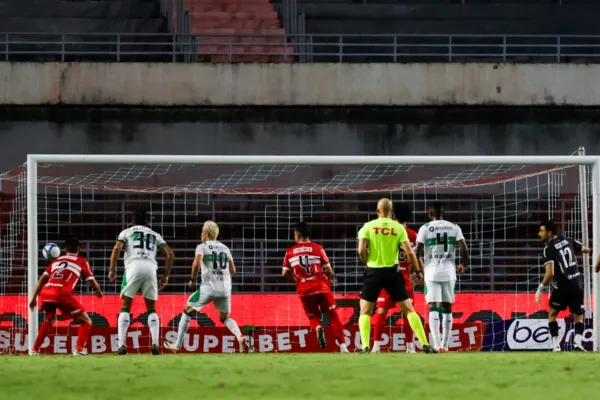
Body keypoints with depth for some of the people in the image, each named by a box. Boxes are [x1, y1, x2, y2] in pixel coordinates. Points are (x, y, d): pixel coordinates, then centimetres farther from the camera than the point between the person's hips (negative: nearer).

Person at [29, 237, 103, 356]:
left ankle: (34, 350, 31)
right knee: (86, 321, 10)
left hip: (46, 294, 5)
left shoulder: (56, 261, 28)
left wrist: (34, 298, 19)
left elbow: (42, 279, 19)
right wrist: (99, 292, 35)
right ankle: (79, 349, -7)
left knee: (49, 320, 35)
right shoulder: (82, 261, 17)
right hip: (63, 295, -5)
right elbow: (92, 281, 15)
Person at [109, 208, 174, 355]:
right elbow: (170, 254, 17)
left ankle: (122, 344, -7)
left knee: (125, 307, 7)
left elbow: (117, 249, 2)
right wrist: (166, 276, 22)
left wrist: (112, 270, 5)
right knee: (151, 308, 15)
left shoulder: (127, 232, 20)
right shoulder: (155, 235, 28)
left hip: (133, 267, -2)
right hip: (150, 268, 2)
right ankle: (155, 343, -2)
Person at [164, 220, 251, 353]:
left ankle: (177, 345, 12)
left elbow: (196, 264, -16)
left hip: (209, 286, -4)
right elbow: (233, 271, 18)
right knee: (225, 317, 21)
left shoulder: (202, 247, 1)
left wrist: (192, 279, -1)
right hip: (225, 288, 4)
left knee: (188, 312, 13)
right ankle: (241, 338, -7)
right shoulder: (225, 248, 16)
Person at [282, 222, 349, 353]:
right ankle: (342, 345, -2)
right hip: (321, 287, -1)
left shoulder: (290, 252, 5)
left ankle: (318, 328, -21)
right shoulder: (317, 249, 0)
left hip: (304, 290, 1)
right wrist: (329, 279, 21)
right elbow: (328, 270, -1)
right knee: (333, 316, 8)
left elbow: (285, 273, 5)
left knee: (313, 318, 15)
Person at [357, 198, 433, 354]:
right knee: (408, 309, 9)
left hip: (373, 272, -1)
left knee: (365, 312, 11)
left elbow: (361, 251, -12)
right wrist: (417, 271, 6)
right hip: (392, 272, 1)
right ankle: (425, 344, 3)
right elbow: (409, 252, -7)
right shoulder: (399, 228, -2)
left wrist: (368, 263, 8)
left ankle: (365, 346, -6)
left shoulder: (368, 227, -3)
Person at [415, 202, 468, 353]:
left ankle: (436, 344, -20)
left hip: (432, 273, -2)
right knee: (447, 309, 12)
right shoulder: (454, 227, 4)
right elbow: (464, 249, -2)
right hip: (449, 272, 2)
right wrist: (463, 265, 17)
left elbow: (417, 251, -8)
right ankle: (445, 345, 13)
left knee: (433, 309, -5)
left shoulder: (425, 228, -2)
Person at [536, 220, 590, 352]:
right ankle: (578, 342, -10)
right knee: (578, 317, 13)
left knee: (552, 314, 16)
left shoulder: (548, 249, -10)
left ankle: (555, 345, 5)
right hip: (577, 284, 4)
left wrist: (540, 289, -10)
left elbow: (550, 273, -19)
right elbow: (587, 250, 19)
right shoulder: (568, 241, 5)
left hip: (562, 286, -4)